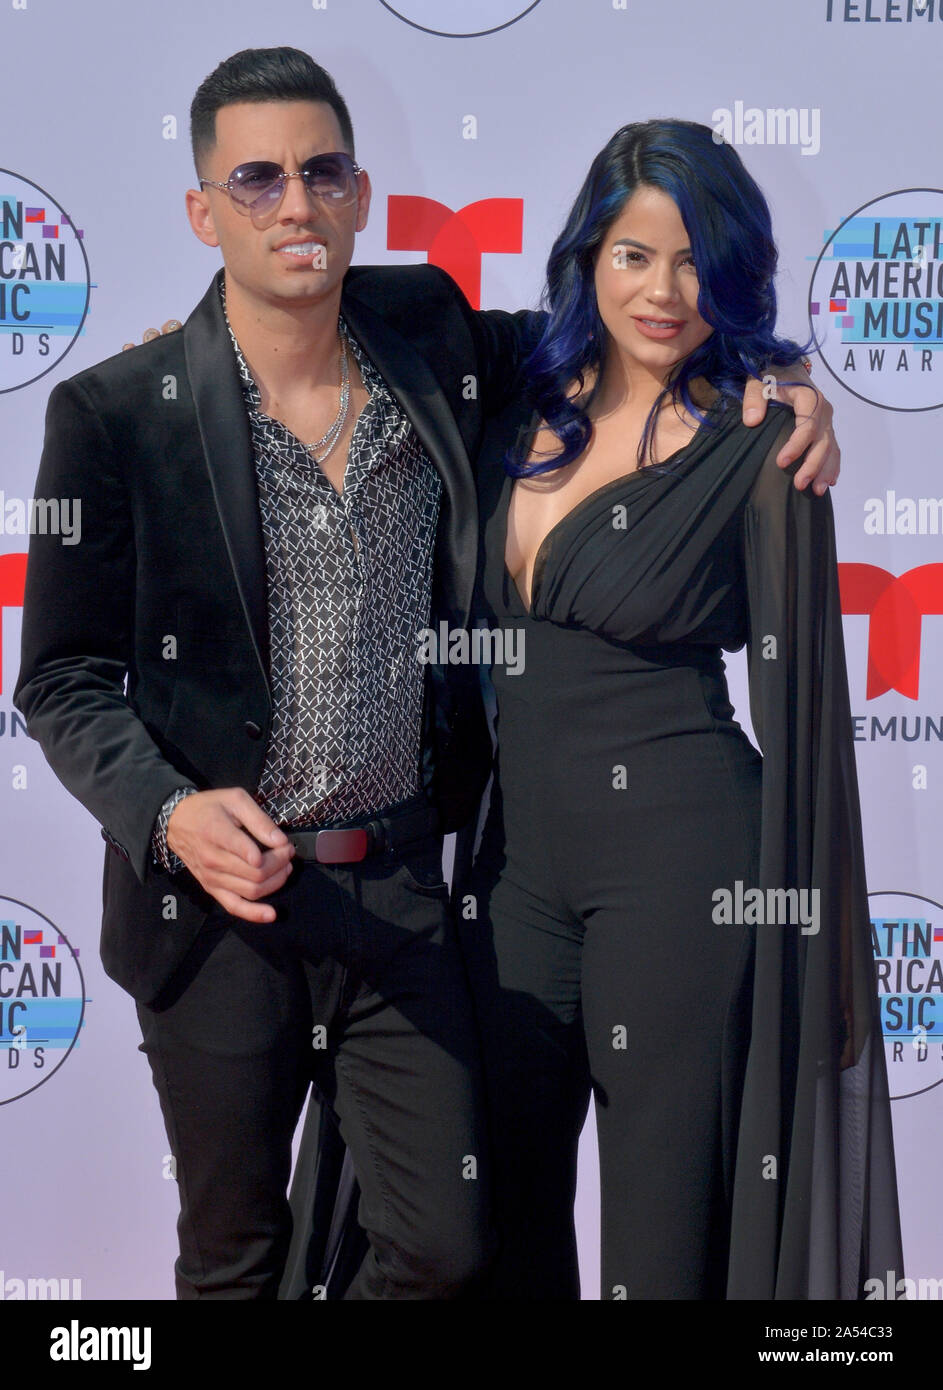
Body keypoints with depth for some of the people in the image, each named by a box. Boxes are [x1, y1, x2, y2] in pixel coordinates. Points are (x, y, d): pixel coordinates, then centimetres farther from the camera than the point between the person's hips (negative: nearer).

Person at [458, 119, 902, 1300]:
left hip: (676, 859, -5)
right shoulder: (522, 410, 6)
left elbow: (799, 688, -8)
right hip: (518, 852, 6)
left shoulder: (756, 448, -8)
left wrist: (815, 938, -8)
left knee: (662, 1216, 6)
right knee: (503, 1204, 15)